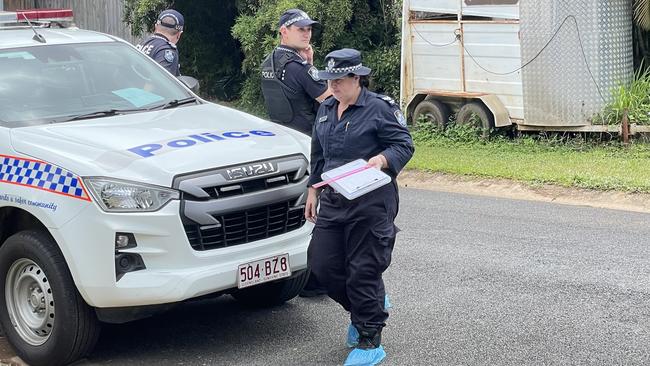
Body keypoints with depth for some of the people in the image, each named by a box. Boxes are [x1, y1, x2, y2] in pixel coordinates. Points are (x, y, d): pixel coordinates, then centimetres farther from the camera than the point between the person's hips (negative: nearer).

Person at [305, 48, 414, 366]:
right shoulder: (326, 110, 14)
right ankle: (371, 305, 30)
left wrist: (382, 159, -27)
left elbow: (404, 145, -8)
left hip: (371, 202, -7)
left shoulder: (380, 108, -8)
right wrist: (313, 190, 20)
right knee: (322, 264, 5)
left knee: (363, 271, -5)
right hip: (333, 201, 7)